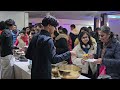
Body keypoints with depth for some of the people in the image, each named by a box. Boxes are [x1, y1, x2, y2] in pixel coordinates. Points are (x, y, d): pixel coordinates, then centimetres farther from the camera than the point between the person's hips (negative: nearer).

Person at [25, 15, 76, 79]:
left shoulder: (35, 37, 5)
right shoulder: (48, 39, -19)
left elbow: (28, 55, 9)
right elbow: (54, 59, -27)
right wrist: (69, 53, -18)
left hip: (34, 73, 8)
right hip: (44, 74, -8)